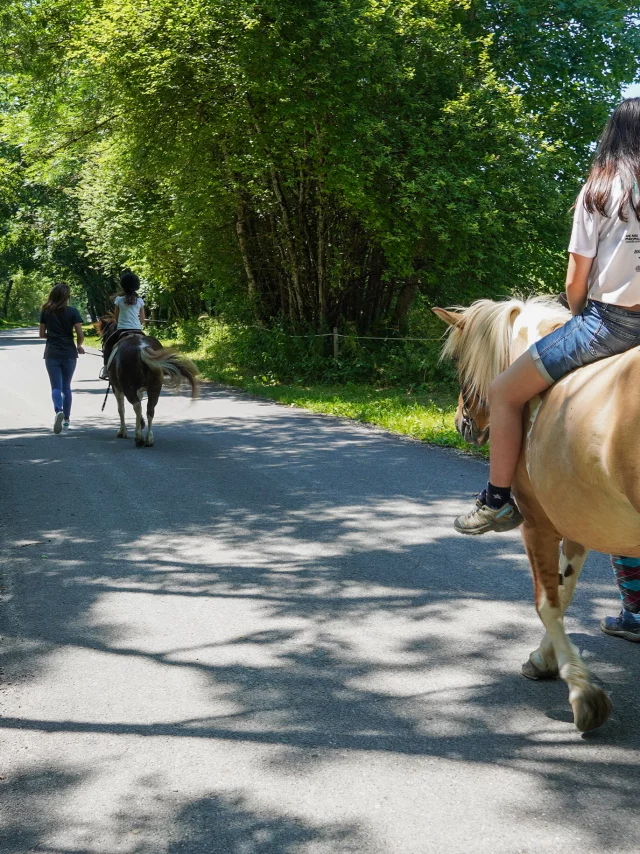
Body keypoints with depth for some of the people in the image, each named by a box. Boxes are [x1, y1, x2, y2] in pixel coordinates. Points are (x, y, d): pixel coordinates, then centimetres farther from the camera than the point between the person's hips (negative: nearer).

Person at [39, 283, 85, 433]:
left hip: (52, 354, 0)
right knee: (66, 387, 14)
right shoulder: (72, 311, -5)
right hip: (69, 353, 0)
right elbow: (80, 334, -10)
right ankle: (66, 419, 19)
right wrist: (79, 346, 10)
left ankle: (58, 411, -29)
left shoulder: (45, 312, 1)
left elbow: (42, 334, 5)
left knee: (56, 386, -1)